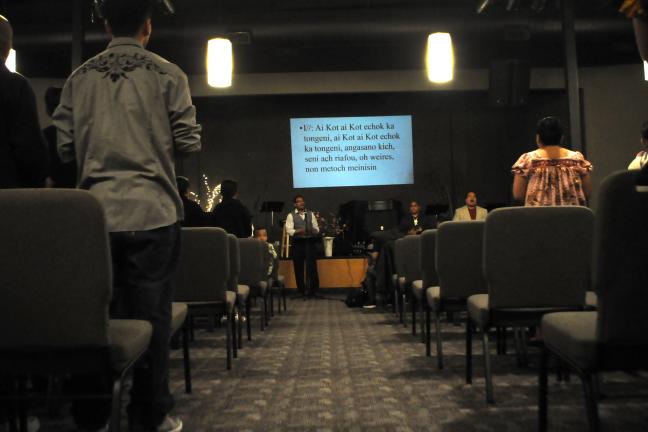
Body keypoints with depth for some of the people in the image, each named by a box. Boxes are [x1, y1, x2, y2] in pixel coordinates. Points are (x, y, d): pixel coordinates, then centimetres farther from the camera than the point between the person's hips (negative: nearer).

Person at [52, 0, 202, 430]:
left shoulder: (80, 78, 8)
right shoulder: (166, 74, 0)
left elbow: (65, 148, 5)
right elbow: (187, 141, -3)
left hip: (97, 211, 3)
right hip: (152, 210, -3)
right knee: (151, 313, 3)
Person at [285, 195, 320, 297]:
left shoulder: (310, 214, 11)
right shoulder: (291, 215, 2)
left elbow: (317, 229, 9)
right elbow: (289, 230, -8)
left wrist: (314, 230, -15)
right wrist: (299, 231, -25)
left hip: (310, 242, 1)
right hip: (298, 243, -1)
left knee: (312, 266, -2)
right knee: (298, 268, 4)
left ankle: (314, 289, 9)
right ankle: (302, 290, 15)